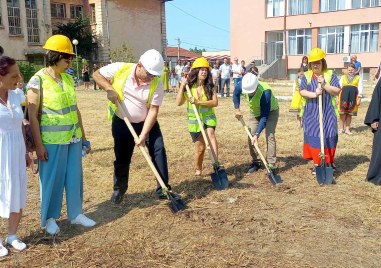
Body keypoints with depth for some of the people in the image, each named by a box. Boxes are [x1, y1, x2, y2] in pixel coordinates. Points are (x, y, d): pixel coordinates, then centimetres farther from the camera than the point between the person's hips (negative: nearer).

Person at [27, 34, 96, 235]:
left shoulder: (68, 78, 7)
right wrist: (38, 145, -14)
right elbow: (32, 116, -12)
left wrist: (82, 135, 15)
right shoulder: (38, 80, -11)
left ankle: (75, 213, 28)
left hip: (73, 138, 6)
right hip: (52, 140, -6)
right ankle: (49, 218, 24)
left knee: (75, 177, 12)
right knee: (52, 179, 6)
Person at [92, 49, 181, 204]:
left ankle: (163, 190, 4)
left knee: (159, 151, -8)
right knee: (122, 158, 8)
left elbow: (153, 110, -18)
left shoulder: (156, 84, -17)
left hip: (147, 123, 1)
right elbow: (97, 74, -5)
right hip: (122, 123, 0)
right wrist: (109, 89, -23)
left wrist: (143, 135, -23)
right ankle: (119, 189, 32)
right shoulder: (120, 69, -18)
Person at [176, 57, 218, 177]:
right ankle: (198, 169, 30)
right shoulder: (189, 87, -6)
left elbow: (215, 102, -17)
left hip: (208, 117, 0)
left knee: (210, 133, -32)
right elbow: (179, 103, -12)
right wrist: (182, 86, -19)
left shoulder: (210, 86, -5)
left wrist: (198, 102, -27)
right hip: (194, 120, 0)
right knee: (200, 147, 5)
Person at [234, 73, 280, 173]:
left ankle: (272, 165, -12)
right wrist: (237, 109, -12)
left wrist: (257, 134, -38)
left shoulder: (265, 92, -41)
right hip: (255, 112, 5)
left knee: (269, 136, -17)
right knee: (251, 137, 0)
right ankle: (255, 162, 14)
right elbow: (236, 95, -1)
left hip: (270, 111, -5)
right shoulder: (242, 85, -28)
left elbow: (264, 116, -36)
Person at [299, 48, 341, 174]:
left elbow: (337, 91, -5)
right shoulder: (306, 76, 5)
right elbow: (302, 91, -7)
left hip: (328, 113, 0)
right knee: (314, 137, 1)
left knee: (329, 137, 3)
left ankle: (330, 163, 21)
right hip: (311, 113, 0)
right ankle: (317, 164, 10)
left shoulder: (330, 75, 3)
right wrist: (314, 94, -23)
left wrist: (324, 85, -19)